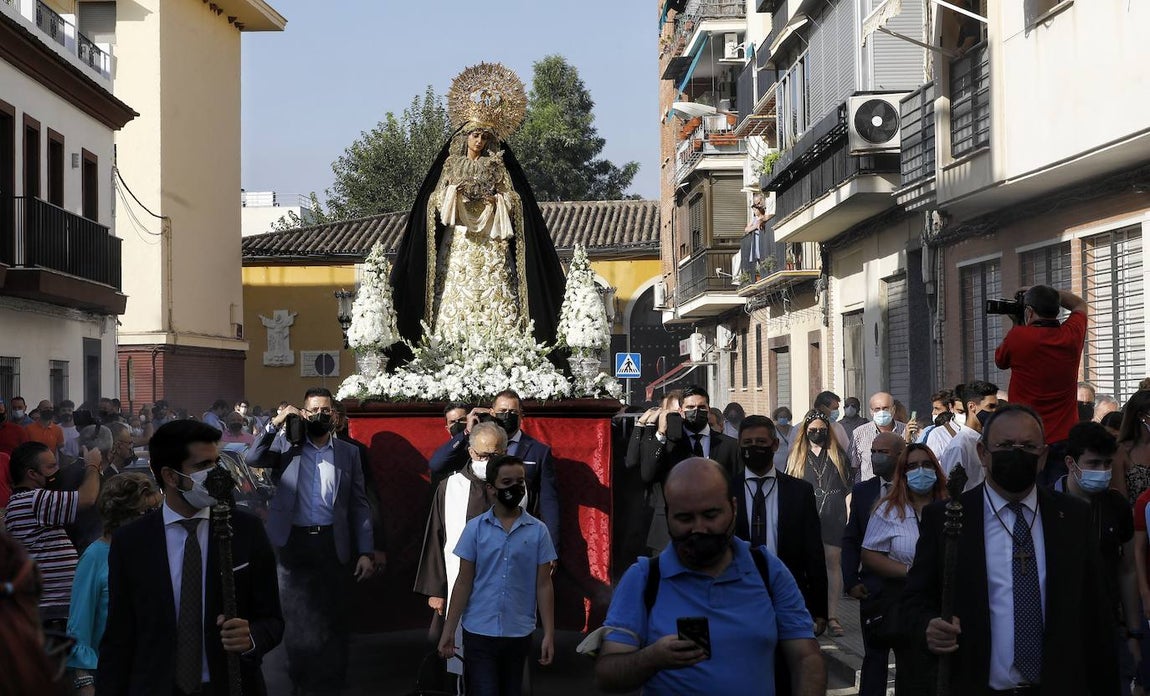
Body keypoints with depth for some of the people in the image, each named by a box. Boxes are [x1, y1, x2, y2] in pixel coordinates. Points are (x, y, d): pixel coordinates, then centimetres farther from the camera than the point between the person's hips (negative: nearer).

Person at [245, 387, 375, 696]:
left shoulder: (348, 453, 6)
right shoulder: (287, 445, 5)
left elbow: (359, 505, 5)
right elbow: (253, 459, -10)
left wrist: (366, 552, -1)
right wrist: (276, 423, -16)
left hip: (334, 544, 1)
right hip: (294, 542, 0)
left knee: (333, 617, 6)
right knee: (297, 616, 8)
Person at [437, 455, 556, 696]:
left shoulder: (538, 531, 0)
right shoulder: (475, 528, -1)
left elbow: (543, 585, 1)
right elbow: (463, 582, 1)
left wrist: (549, 634, -4)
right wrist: (449, 630, -4)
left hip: (518, 634, 1)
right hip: (479, 632, -1)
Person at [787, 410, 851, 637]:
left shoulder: (838, 455, 11)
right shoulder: (796, 457, 10)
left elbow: (848, 487, 12)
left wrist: (849, 513, 4)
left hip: (833, 516, 0)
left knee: (833, 561, -5)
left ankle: (832, 615, -5)